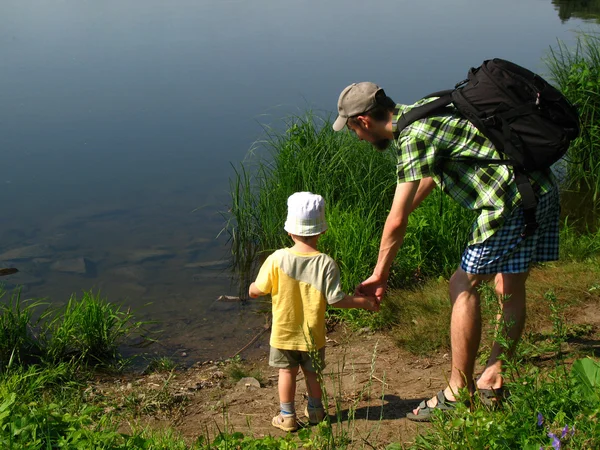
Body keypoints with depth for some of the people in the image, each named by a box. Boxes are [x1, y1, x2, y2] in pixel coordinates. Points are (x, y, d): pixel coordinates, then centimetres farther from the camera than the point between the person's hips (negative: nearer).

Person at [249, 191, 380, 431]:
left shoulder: (277, 259, -17)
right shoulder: (326, 263, -18)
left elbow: (258, 289, -8)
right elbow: (335, 299, -17)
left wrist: (252, 288, 16)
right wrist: (363, 301, -3)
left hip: (283, 332, 0)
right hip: (312, 334, 0)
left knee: (287, 372, 15)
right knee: (312, 373, 18)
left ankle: (287, 416, 23)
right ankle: (315, 411, 34)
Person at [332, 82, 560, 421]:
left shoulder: (413, 134, -13)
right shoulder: (425, 111, 15)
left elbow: (397, 221, -13)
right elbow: (431, 175, 33)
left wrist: (380, 275, -1)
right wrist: (406, 208, 44)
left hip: (512, 199, -10)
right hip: (543, 190, 10)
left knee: (464, 286, -1)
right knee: (510, 288, 14)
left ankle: (458, 394, 6)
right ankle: (492, 384, 24)